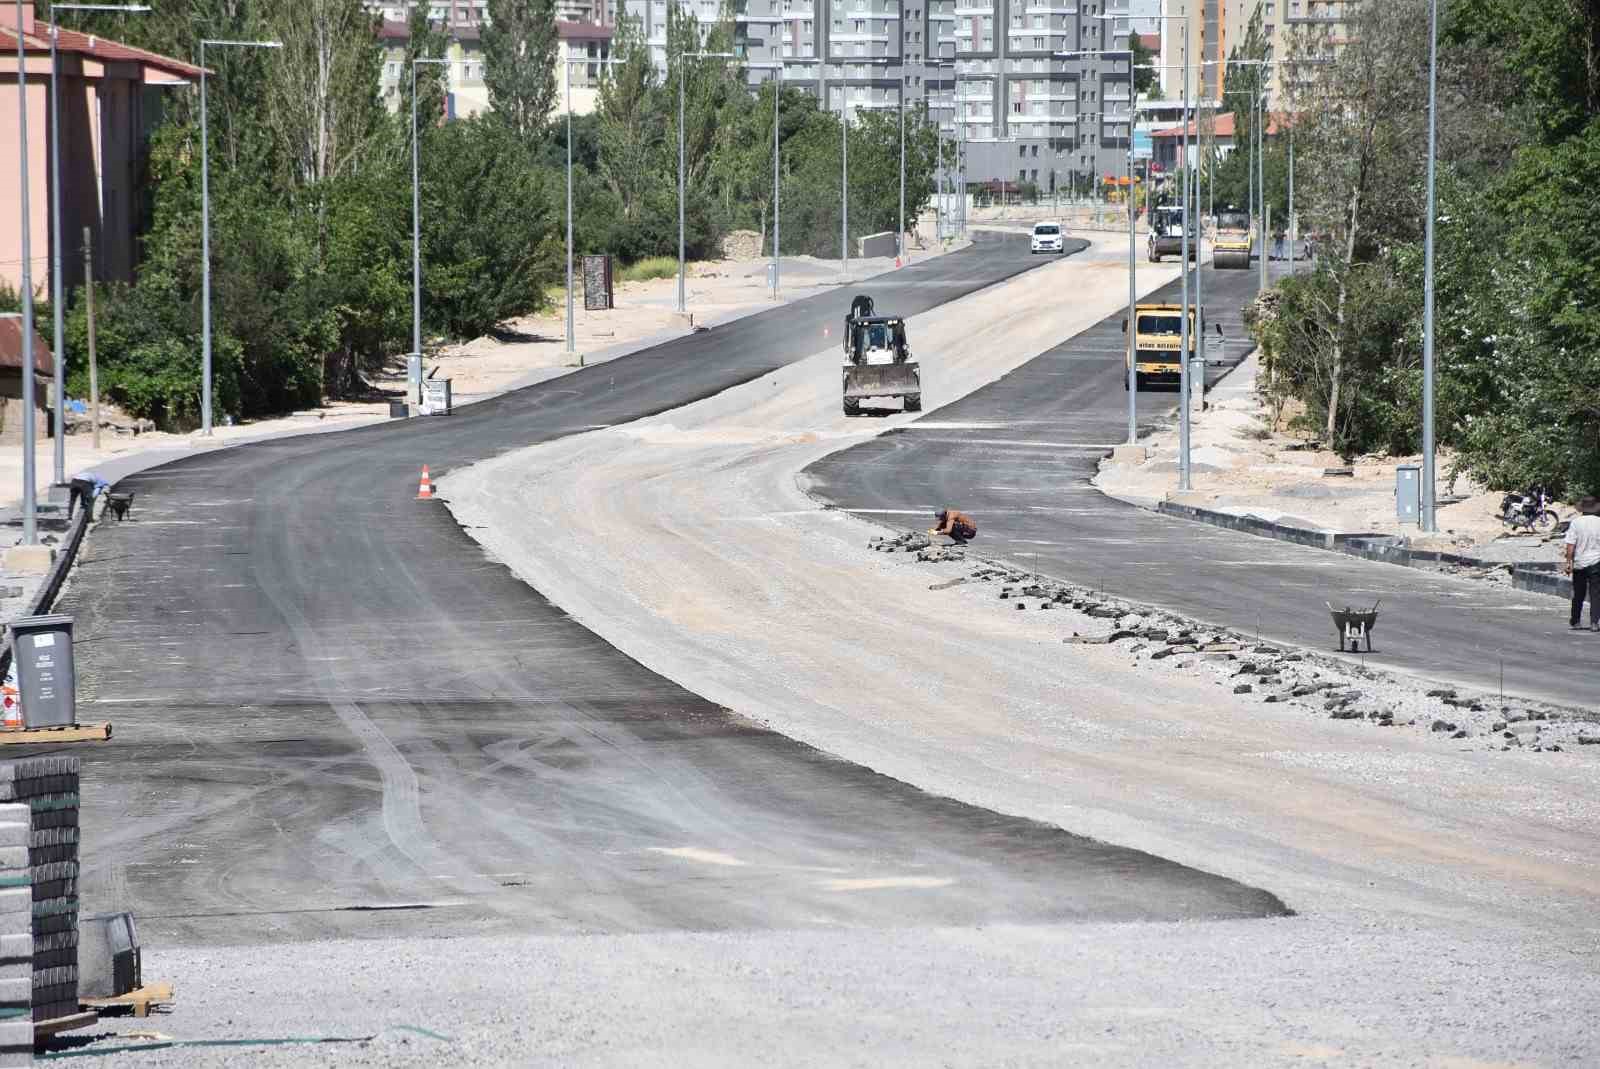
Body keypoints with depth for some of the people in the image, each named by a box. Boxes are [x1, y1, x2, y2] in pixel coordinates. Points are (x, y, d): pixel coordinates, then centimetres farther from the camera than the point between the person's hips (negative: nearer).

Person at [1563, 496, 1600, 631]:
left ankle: (1575, 622, 22)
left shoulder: (1575, 523, -6)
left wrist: (1568, 562, -5)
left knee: (1578, 594, 12)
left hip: (1579, 564, 1)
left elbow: (1570, 545, -9)